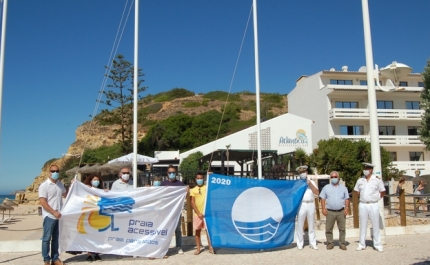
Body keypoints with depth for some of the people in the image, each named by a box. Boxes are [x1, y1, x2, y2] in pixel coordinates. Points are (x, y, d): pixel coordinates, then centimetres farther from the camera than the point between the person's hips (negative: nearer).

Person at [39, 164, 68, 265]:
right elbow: (43, 202, -15)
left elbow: (65, 194, 26)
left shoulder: (60, 184, 9)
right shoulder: (44, 185, -10)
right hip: (49, 216, -6)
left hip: (59, 215, 6)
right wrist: (54, 212, -20)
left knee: (55, 238, 14)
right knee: (47, 238, 1)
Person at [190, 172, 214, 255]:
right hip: (197, 213, 1)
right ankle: (198, 248, 15)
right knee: (197, 231, 7)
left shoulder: (207, 187, 5)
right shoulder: (193, 190, 4)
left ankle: (210, 247, 10)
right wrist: (198, 213, -9)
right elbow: (192, 202, -1)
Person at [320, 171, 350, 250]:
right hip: (330, 212, 0)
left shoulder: (343, 188, 12)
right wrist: (323, 208, -4)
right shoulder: (326, 187, 9)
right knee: (329, 229, 1)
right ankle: (330, 243, 10)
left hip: (341, 211, 1)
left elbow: (347, 199, 11)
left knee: (342, 228, 3)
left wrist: (346, 208, -2)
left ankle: (342, 243, 12)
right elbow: (323, 198, 6)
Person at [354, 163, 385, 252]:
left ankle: (378, 245, 12)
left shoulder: (377, 179, -4)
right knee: (363, 225, 8)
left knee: (375, 225, 3)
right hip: (363, 205, 3)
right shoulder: (360, 180, 5)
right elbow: (357, 191, 18)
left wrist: (376, 198, 3)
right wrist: (363, 198, 10)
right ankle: (361, 244, 15)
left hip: (373, 205, -3)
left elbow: (383, 192, 4)